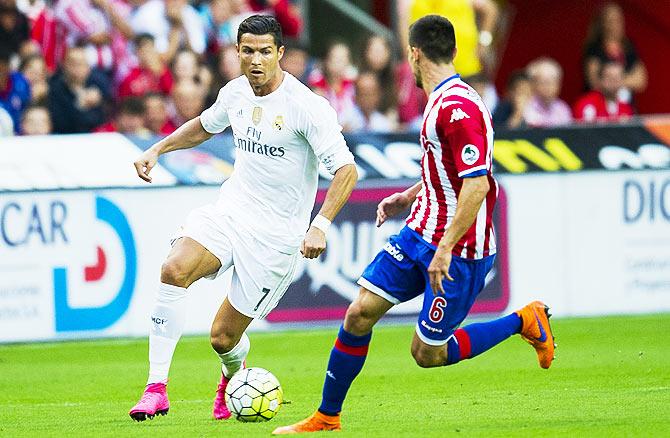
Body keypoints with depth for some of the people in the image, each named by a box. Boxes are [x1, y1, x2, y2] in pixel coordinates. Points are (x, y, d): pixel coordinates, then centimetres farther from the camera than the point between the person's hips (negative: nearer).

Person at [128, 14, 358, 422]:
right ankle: (157, 387, -21)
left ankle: (234, 377, 38)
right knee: (174, 270, -25)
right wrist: (157, 150, 16)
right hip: (231, 209, 5)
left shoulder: (306, 106, -17)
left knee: (223, 336, -1)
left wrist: (320, 226, -29)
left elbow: (347, 170, -18)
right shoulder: (235, 93, 3)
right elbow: (204, 126, 27)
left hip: (276, 233, -5)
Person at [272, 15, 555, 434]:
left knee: (428, 353, 0)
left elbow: (477, 183, -27)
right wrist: (408, 197, 24)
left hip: (459, 250, -9)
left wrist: (446, 249, -28)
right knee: (359, 314, 0)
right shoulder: (442, 100, 10)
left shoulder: (458, 108, -22)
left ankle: (524, 321, 15)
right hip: (420, 233, 9)